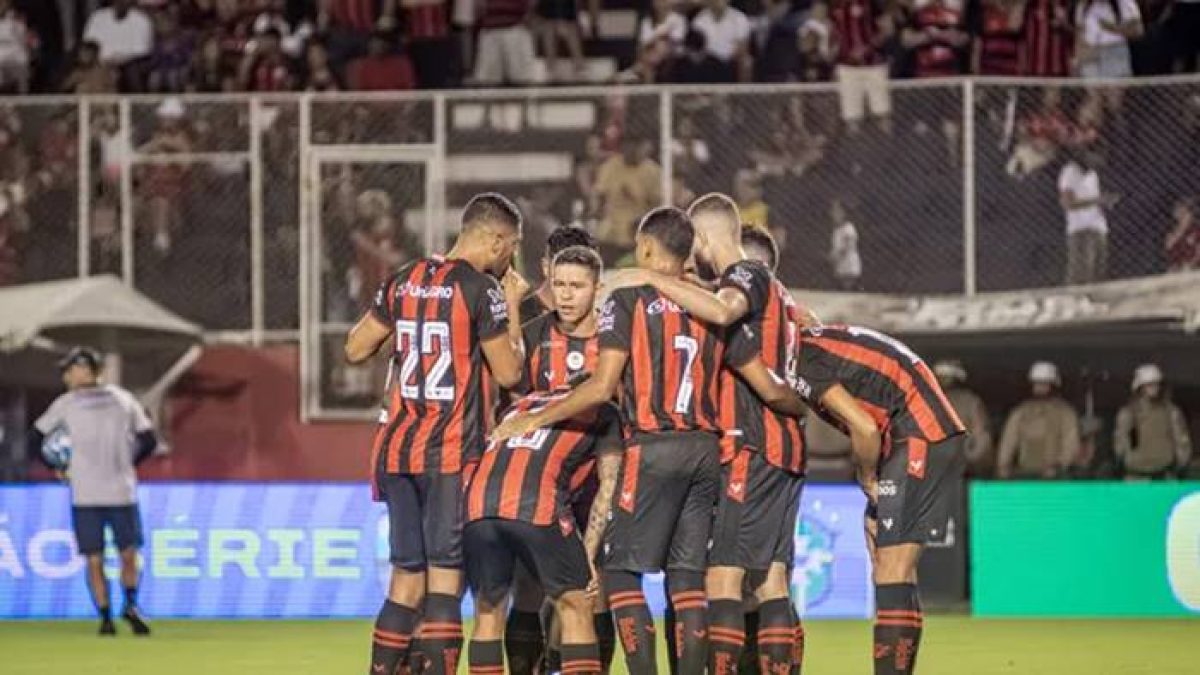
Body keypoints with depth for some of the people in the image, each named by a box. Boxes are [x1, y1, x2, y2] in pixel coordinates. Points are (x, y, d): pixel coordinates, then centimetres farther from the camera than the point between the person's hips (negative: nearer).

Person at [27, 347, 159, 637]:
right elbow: (149, 440, 7)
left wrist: (59, 468, 14)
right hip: (122, 492, 1)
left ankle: (105, 618, -1)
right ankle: (131, 604, -6)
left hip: (84, 495, -1)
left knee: (94, 561, 6)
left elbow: (34, 441, 3)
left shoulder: (66, 403, 3)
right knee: (129, 556, 12)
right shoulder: (123, 399, 8)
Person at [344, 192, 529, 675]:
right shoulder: (481, 290, -10)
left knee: (406, 579, 12)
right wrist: (513, 308, 6)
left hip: (397, 447, 6)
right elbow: (508, 373, -5)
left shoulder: (403, 281, 9)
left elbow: (356, 349, 16)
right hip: (452, 453, -6)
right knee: (445, 580, -5)